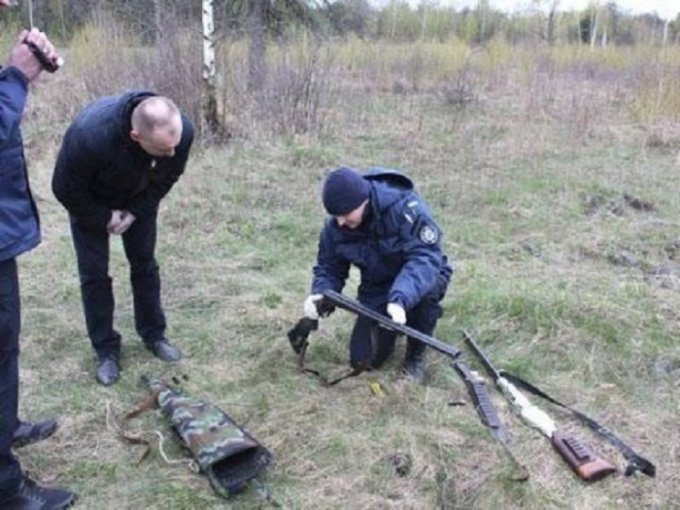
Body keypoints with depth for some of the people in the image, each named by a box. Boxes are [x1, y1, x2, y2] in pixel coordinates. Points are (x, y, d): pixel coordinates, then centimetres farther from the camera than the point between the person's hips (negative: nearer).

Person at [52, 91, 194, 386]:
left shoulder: (182, 131, -34)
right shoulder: (89, 136, -46)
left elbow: (168, 177, -12)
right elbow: (66, 190, -26)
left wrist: (136, 212, -16)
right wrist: (104, 218, -18)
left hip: (139, 199, 3)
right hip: (91, 202, -3)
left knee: (144, 263, 8)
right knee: (94, 272, 0)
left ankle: (153, 335, 25)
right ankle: (106, 349, 14)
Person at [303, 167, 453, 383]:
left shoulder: (404, 207, -31)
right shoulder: (335, 226, -15)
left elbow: (425, 257, -38)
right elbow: (328, 268, -4)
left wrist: (400, 298, -53)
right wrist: (320, 294, -27)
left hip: (423, 277, -3)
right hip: (377, 288, 4)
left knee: (425, 291, -40)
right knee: (363, 360, -8)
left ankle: (416, 354, -10)